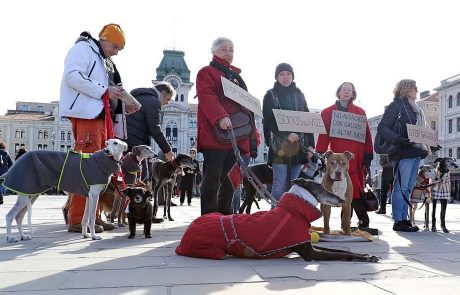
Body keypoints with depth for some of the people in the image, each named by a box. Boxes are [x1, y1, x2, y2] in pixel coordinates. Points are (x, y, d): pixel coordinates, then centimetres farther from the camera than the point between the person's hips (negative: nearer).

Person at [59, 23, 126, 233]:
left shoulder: (104, 62, 27)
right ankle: (77, 219, -8)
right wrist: (104, 91, -15)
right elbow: (72, 76, -17)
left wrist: (114, 94, 10)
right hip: (84, 115, -10)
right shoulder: (82, 49, -1)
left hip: (99, 116, 10)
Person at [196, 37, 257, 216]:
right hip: (216, 134, -7)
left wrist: (252, 131, 18)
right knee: (212, 179, -8)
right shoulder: (207, 72, 5)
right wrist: (220, 117, -29)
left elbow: (246, 104, 27)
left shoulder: (235, 76, 27)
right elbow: (207, 97, -13)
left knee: (230, 180, 8)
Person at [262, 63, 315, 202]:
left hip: (298, 146, 4)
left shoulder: (299, 95, 17)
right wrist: (287, 134, -19)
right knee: (280, 183, -9)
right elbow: (269, 121, -5)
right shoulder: (271, 95, 5)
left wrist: (310, 144, 4)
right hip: (279, 145, -4)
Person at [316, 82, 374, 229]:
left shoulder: (360, 112, 12)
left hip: (356, 158, 0)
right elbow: (323, 135, 4)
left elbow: (366, 134, 7)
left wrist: (368, 156, 1)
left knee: (355, 190, -6)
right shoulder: (327, 112, 11)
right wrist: (321, 154, -4)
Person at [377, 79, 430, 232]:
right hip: (403, 152, -9)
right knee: (401, 187, -6)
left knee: (408, 188, 10)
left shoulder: (414, 108, 23)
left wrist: (429, 144, 15)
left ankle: (404, 219, 15)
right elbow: (382, 127, -13)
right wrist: (397, 139, -26)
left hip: (416, 152, 9)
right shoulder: (396, 105, -4)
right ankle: (398, 221, -3)